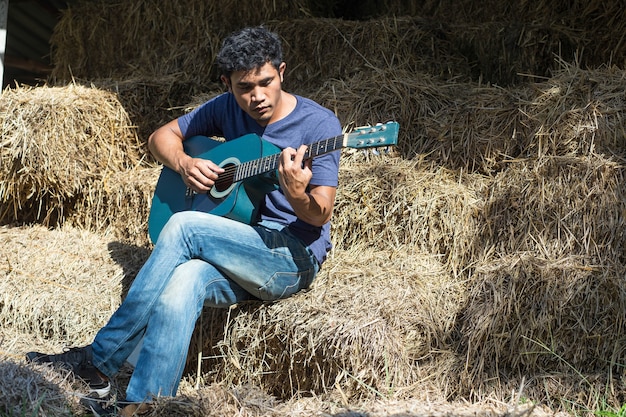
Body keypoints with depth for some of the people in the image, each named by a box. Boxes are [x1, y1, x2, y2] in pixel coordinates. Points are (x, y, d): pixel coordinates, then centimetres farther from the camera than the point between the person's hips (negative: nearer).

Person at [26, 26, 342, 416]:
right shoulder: (227, 108, 8)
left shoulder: (319, 124, -7)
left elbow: (321, 215, -12)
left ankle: (99, 362, -20)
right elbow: (161, 136, 17)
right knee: (184, 279, -32)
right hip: (238, 253, 5)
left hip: (295, 257, -4)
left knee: (183, 227, -27)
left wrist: (297, 195, -35)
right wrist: (185, 164, -4)